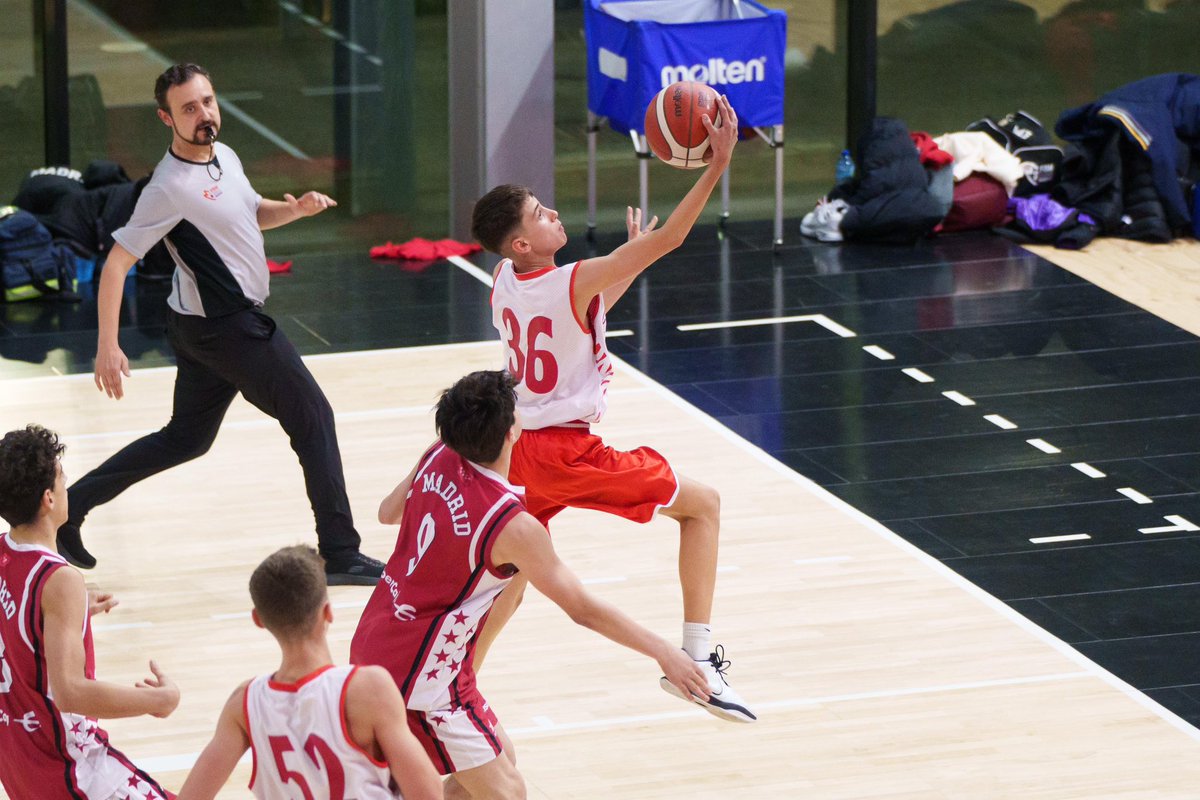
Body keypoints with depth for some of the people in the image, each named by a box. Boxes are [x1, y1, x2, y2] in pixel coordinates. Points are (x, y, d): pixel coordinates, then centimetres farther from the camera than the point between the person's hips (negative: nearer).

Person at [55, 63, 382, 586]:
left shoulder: (224, 156, 6)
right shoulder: (171, 188, -21)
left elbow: (254, 213, 24)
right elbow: (117, 263, -20)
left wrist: (296, 208, 1)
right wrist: (108, 347, -23)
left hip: (205, 327, 9)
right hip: (227, 327, -9)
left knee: (186, 438, 18)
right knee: (313, 419, -3)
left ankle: (71, 507, 21)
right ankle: (339, 553, 2)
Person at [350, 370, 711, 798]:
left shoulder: (437, 460, -4)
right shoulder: (512, 527, -24)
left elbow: (388, 512, 17)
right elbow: (583, 609, -16)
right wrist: (664, 653, -7)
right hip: (421, 675, -9)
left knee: (498, 756, 20)